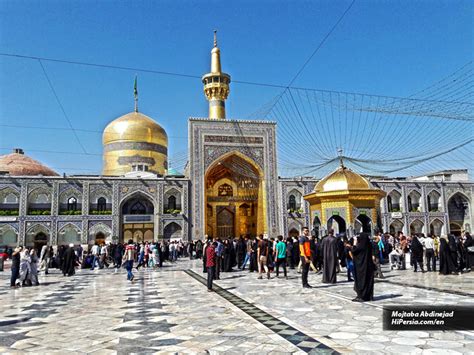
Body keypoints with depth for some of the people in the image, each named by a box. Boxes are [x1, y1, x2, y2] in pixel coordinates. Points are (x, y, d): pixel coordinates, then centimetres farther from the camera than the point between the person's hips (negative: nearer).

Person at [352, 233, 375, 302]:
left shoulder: (360, 246, -18)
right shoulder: (369, 245, 1)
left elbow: (353, 251, -9)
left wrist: (355, 243, -3)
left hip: (361, 266, -6)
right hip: (369, 265, 6)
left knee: (361, 280, 1)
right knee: (368, 280, 12)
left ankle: (361, 296, 3)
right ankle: (369, 296, 17)